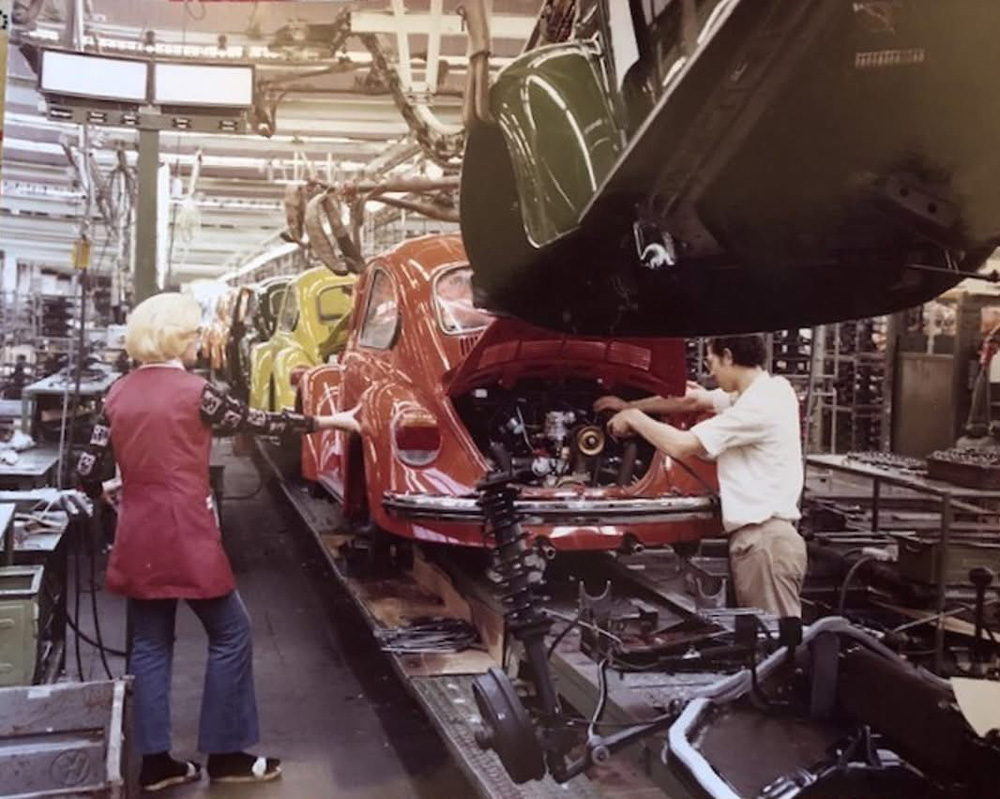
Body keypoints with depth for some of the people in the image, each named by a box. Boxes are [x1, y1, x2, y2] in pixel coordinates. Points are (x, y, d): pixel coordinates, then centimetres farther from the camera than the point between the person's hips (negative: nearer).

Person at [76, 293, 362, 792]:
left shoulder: (118, 394, 5)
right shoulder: (194, 391, -11)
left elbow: (88, 472, 4)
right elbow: (261, 423, -4)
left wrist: (114, 489, 27)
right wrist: (330, 421, 5)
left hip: (138, 538, 6)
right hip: (186, 536, -6)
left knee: (150, 644, 13)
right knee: (230, 634, 7)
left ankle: (155, 762, 17)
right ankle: (227, 754, 12)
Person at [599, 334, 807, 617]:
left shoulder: (758, 405, -17)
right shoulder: (761, 392, 14)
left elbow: (679, 445, -17)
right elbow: (693, 400, 26)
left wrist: (633, 417, 0)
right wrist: (630, 406, 28)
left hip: (765, 539, -10)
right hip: (757, 537, 10)